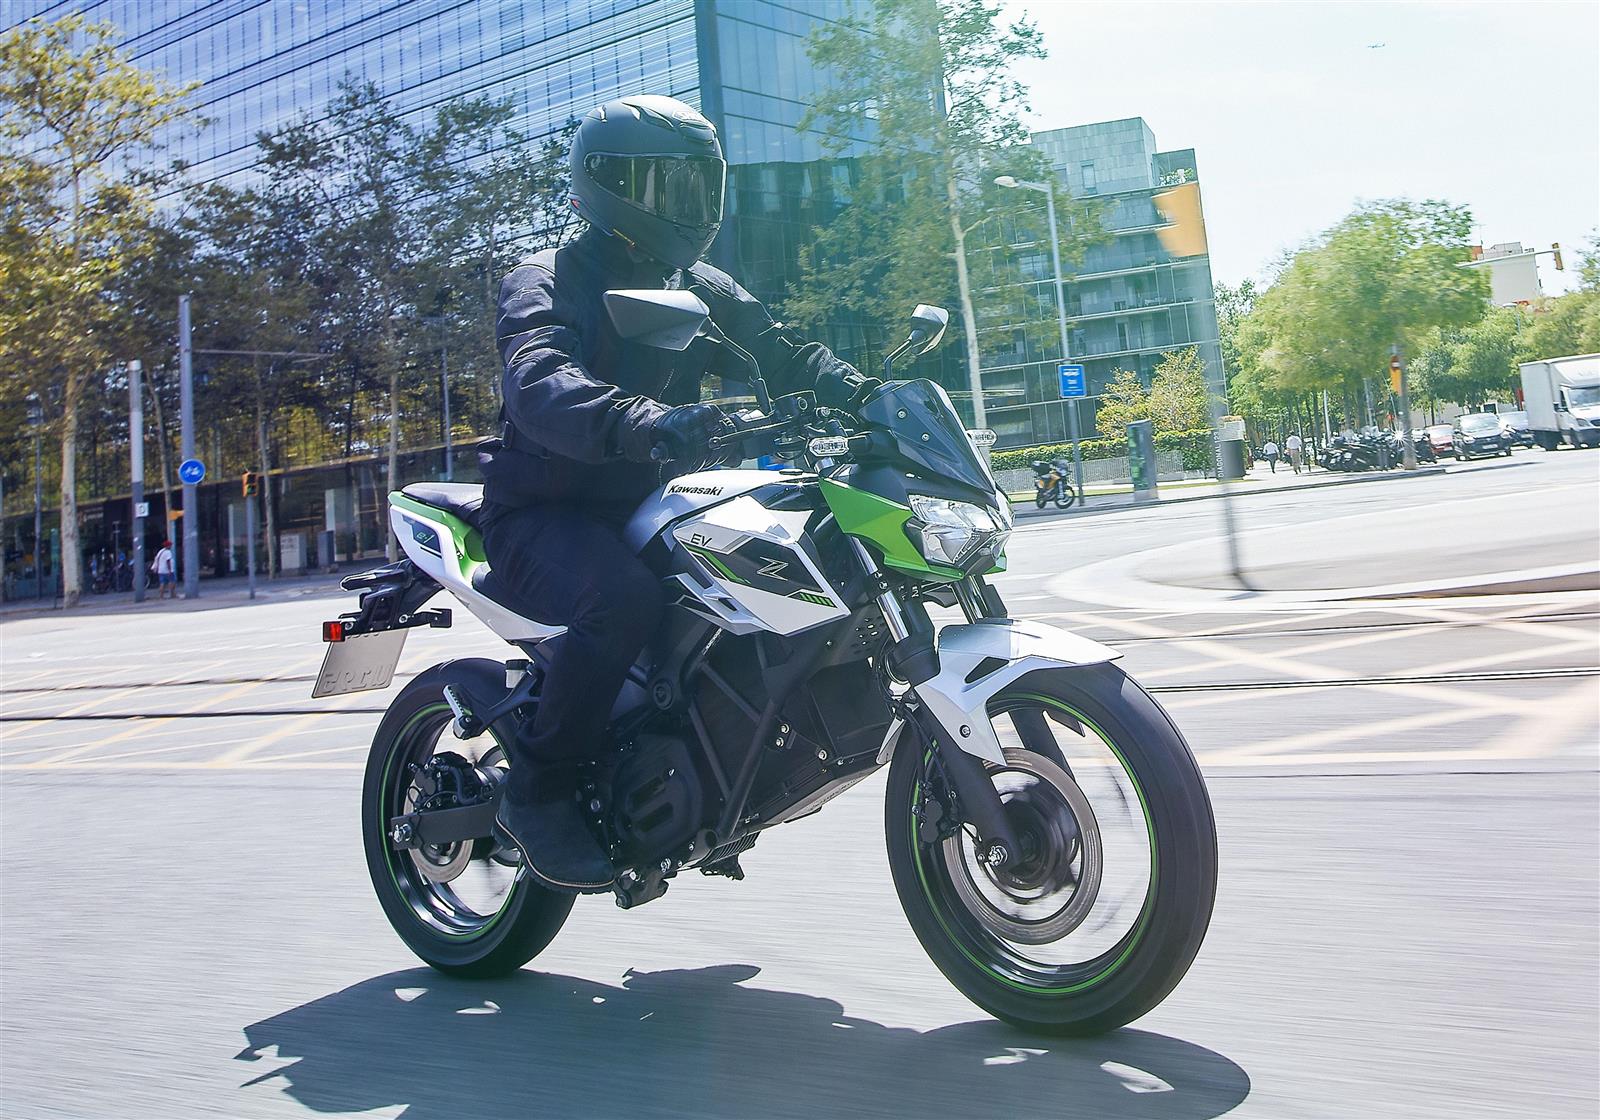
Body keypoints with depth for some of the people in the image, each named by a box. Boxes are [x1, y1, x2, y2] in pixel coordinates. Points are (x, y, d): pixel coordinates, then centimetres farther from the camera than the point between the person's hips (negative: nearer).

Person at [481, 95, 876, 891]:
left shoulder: (700, 290, 14)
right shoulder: (545, 284, -10)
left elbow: (778, 351, 5)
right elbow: (540, 386, -31)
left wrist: (860, 392, -16)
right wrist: (644, 422, -50)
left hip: (646, 508, 7)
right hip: (546, 516, -7)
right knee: (624, 597, -36)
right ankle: (535, 793, -17)